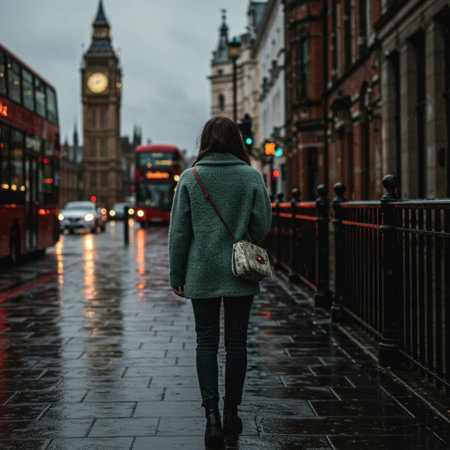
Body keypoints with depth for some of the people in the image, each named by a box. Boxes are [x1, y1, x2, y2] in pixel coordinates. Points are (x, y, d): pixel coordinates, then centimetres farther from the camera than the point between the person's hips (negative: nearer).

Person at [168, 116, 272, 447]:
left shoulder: (190, 178, -3)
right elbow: (263, 224, -4)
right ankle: (231, 413, 18)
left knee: (206, 343, 5)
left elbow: (179, 231, -2)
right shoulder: (252, 177, -3)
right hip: (241, 275, 0)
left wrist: (177, 276, 5)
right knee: (236, 342, 10)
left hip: (202, 274, 0)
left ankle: (212, 414, -6)